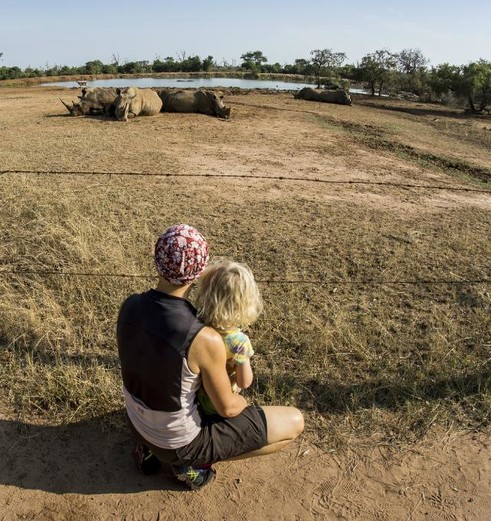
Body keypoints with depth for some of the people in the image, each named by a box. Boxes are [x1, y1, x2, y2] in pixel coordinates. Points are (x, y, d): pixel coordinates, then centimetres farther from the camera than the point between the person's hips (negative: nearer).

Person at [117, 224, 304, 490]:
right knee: (294, 421, 0)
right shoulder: (205, 340, -37)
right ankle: (193, 463, 5)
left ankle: (150, 446, 22)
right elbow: (227, 408, -19)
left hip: (140, 424, 6)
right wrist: (244, 401, 5)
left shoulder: (130, 306, -17)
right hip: (181, 442, -6)